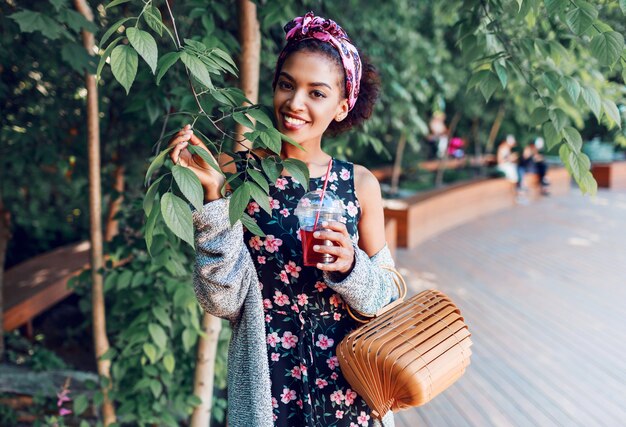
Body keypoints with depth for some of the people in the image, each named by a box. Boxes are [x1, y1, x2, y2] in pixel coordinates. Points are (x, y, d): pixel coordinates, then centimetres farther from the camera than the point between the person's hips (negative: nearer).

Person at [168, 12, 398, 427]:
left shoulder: (359, 183, -5)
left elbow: (388, 300, 0)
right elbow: (222, 301, -13)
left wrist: (351, 267, -19)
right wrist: (214, 195, -22)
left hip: (348, 388, 2)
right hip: (268, 388, -2)